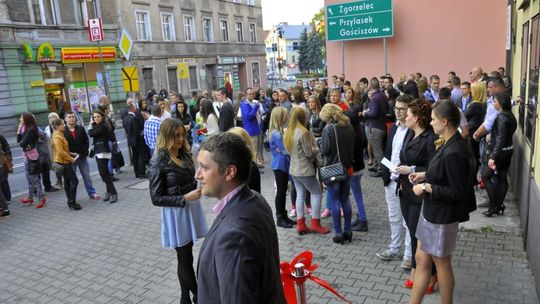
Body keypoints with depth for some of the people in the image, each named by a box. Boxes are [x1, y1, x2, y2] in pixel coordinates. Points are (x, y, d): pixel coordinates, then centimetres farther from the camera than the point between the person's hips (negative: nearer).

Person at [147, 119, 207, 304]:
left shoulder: (185, 154, 5)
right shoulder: (158, 162, -15)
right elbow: (156, 198, -15)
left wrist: (197, 189, 5)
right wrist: (184, 198, -21)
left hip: (191, 208, 7)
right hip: (176, 214, -6)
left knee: (185, 256, 16)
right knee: (185, 258, 6)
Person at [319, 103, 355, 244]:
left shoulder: (328, 129, -16)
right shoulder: (349, 127, 2)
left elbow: (324, 150, -15)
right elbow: (353, 146, 11)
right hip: (347, 167, 5)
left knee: (335, 202, 4)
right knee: (345, 200, 15)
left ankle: (338, 233, 9)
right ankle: (348, 231, 21)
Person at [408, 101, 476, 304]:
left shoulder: (454, 152, -27)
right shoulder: (449, 144, 3)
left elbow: (458, 192, -24)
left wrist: (427, 187, -20)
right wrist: (425, 175, 5)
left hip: (442, 216, -9)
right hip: (432, 211, 9)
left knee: (441, 263, 12)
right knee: (421, 260, 16)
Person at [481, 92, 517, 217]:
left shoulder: (501, 117, -20)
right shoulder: (510, 116, 7)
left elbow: (501, 139, -25)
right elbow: (508, 133, 13)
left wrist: (493, 157, -28)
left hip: (500, 152, -9)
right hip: (508, 150, 9)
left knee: (485, 176, 0)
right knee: (502, 178, 13)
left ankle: (495, 206, 3)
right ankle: (499, 205, 21)